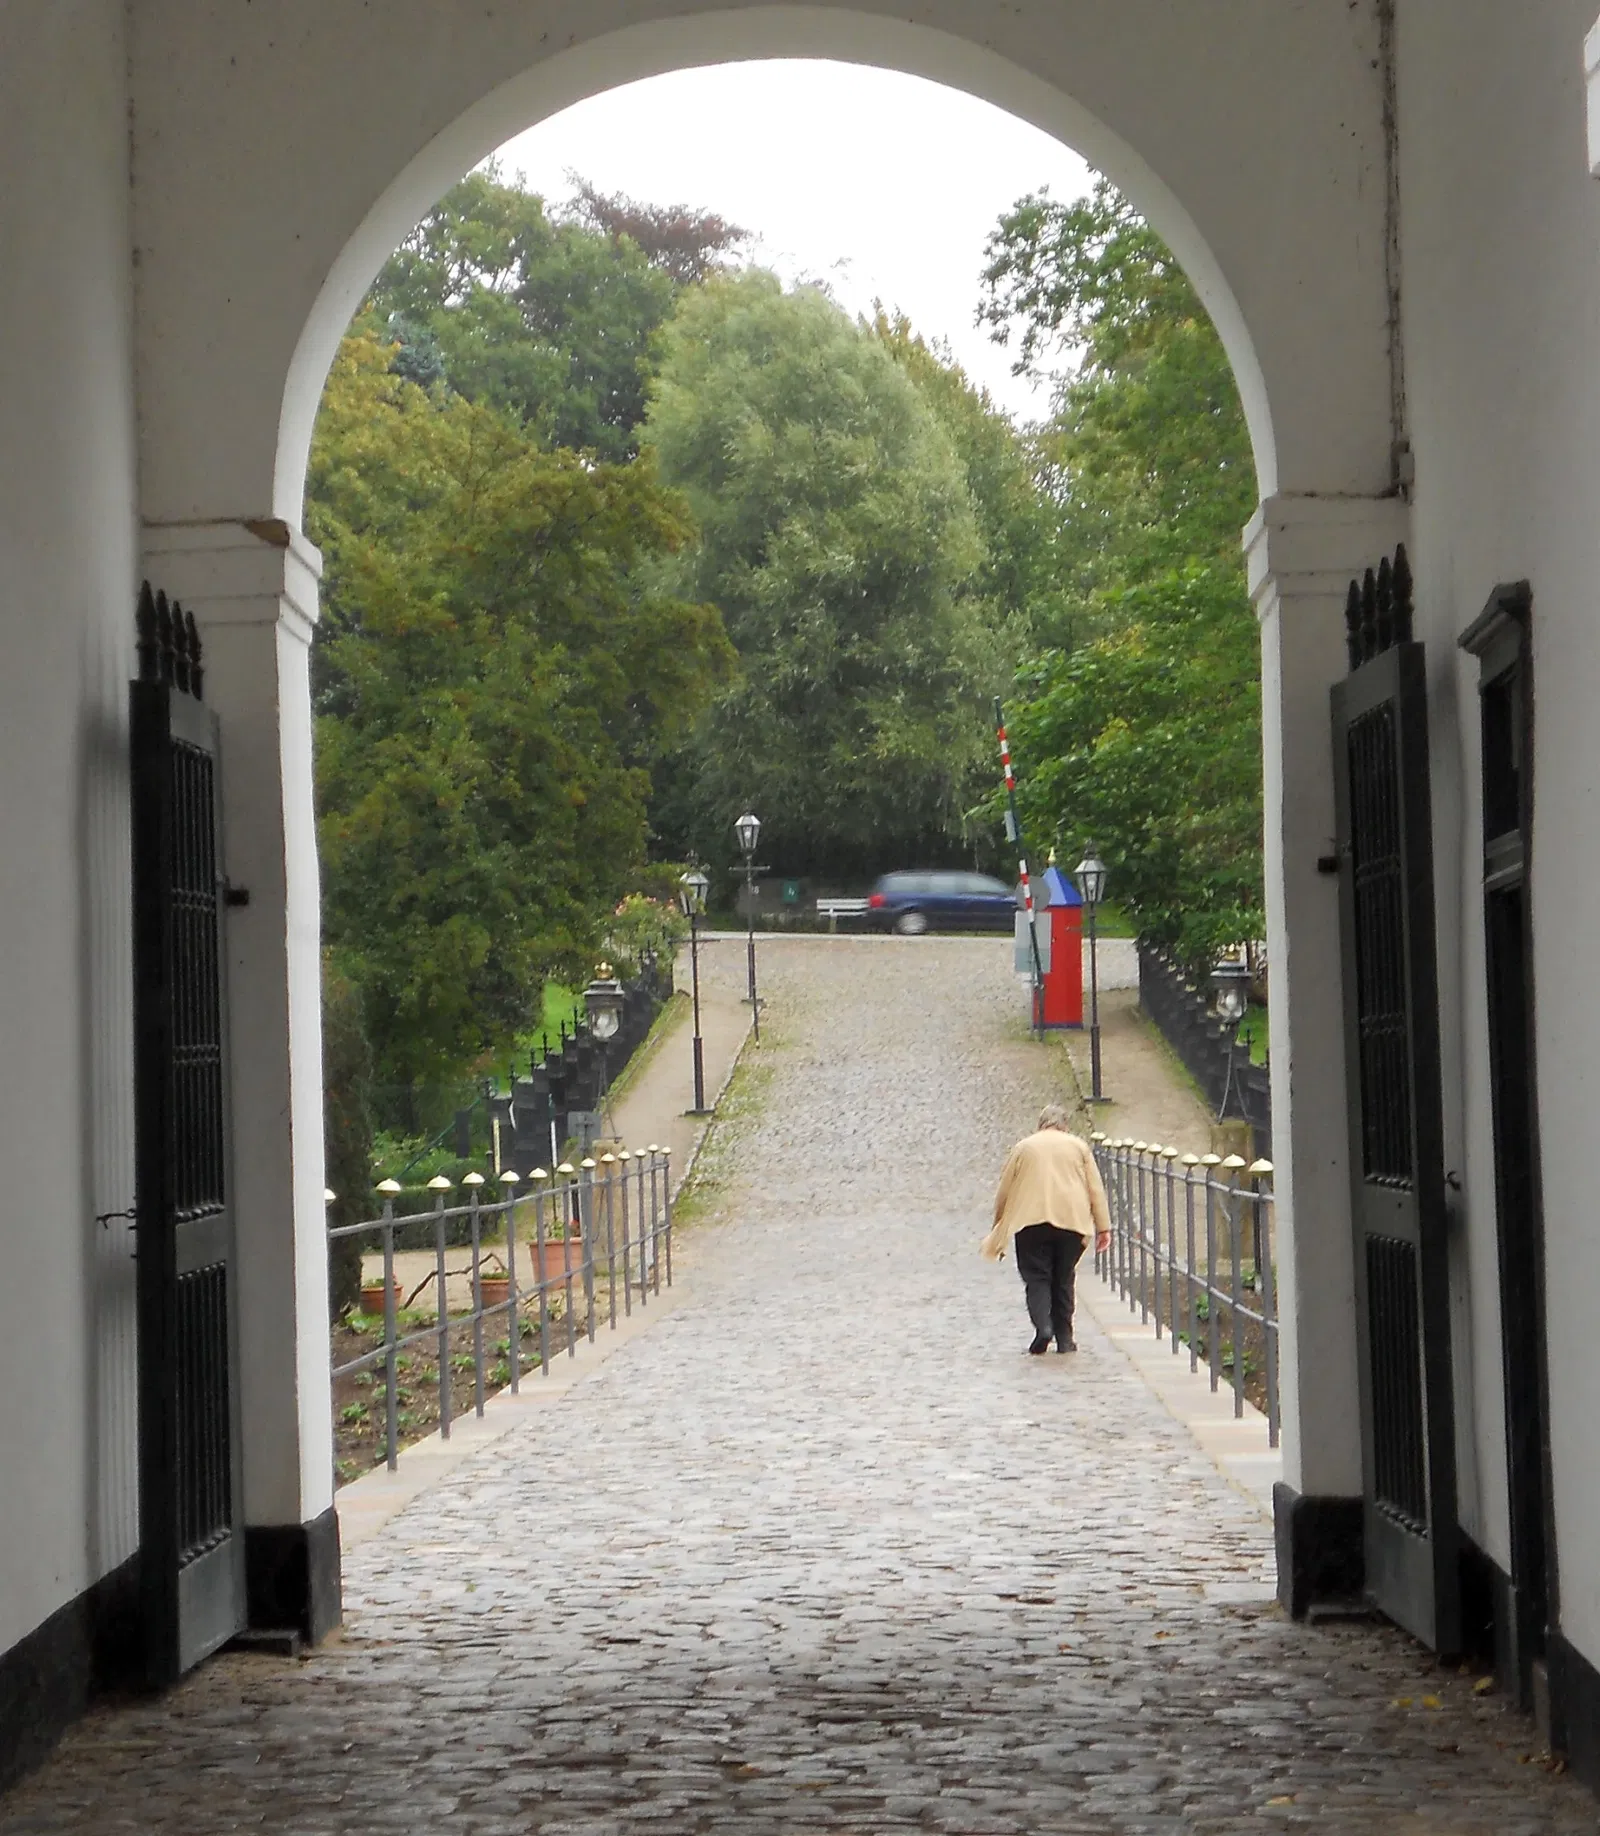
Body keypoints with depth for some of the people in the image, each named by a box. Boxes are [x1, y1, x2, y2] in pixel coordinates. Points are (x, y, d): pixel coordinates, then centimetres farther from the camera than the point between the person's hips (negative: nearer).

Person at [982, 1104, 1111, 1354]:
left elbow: (1003, 1191, 12)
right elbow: (1095, 1188, 8)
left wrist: (998, 1231, 20)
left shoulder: (1023, 1147, 12)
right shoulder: (1078, 1146, 13)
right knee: (1063, 1279, 12)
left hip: (1031, 1222, -1)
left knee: (1036, 1277, 1)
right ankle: (1064, 1337, 10)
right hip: (1071, 1221, 1)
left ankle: (1042, 1325, -22)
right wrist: (1103, 1227, 8)